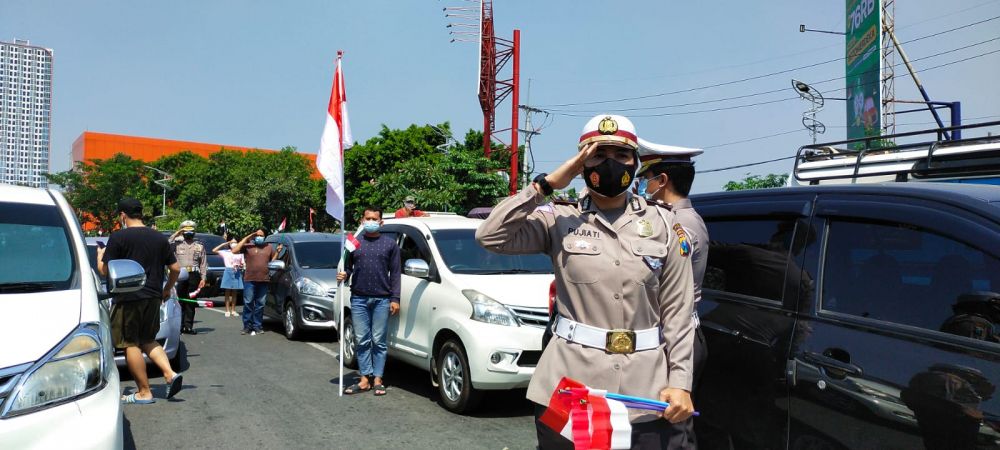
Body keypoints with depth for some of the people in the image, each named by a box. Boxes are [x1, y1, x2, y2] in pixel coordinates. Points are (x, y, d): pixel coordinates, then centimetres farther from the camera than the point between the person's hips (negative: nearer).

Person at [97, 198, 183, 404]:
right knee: (148, 340, 19)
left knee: (131, 344, 4)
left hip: (128, 298, -6)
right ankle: (170, 374, 0)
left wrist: (100, 255, 14)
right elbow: (176, 268, 10)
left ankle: (144, 392, 6)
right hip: (153, 297, 6)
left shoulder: (118, 237, -8)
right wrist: (167, 289, 24)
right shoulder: (159, 238, 9)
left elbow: (104, 270, -6)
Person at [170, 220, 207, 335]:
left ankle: (188, 326, 8)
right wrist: (175, 234, -1)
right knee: (180, 301, -2)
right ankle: (180, 326, 3)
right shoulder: (177, 244, 12)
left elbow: (204, 263, 9)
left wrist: (203, 278, 0)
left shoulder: (200, 245, 13)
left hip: (194, 275, 1)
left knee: (191, 302, 3)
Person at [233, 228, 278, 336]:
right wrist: (246, 238, -6)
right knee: (248, 303, -2)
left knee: (260, 304, 6)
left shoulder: (269, 248, 16)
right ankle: (247, 327, 5)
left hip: (264, 280, 3)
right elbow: (234, 251, -8)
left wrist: (278, 252, 2)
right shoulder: (247, 247, 6)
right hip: (250, 280, -2)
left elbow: (273, 260, 19)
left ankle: (257, 326, 12)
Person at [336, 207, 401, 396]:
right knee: (362, 341, 4)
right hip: (359, 299, 2)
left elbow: (395, 272, 5)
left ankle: (378, 379, 9)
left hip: (382, 299, -1)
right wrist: (344, 275, -9)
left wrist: (395, 298, -1)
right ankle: (365, 379, 10)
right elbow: (348, 267, 14)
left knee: (379, 341, 2)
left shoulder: (390, 243, 7)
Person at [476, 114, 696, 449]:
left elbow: (677, 312, 4)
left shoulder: (664, 225, 5)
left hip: (643, 388, 1)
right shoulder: (560, 221, 1)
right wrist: (546, 184, -12)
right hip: (568, 382, -1)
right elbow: (490, 236, -13)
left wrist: (680, 382, -4)